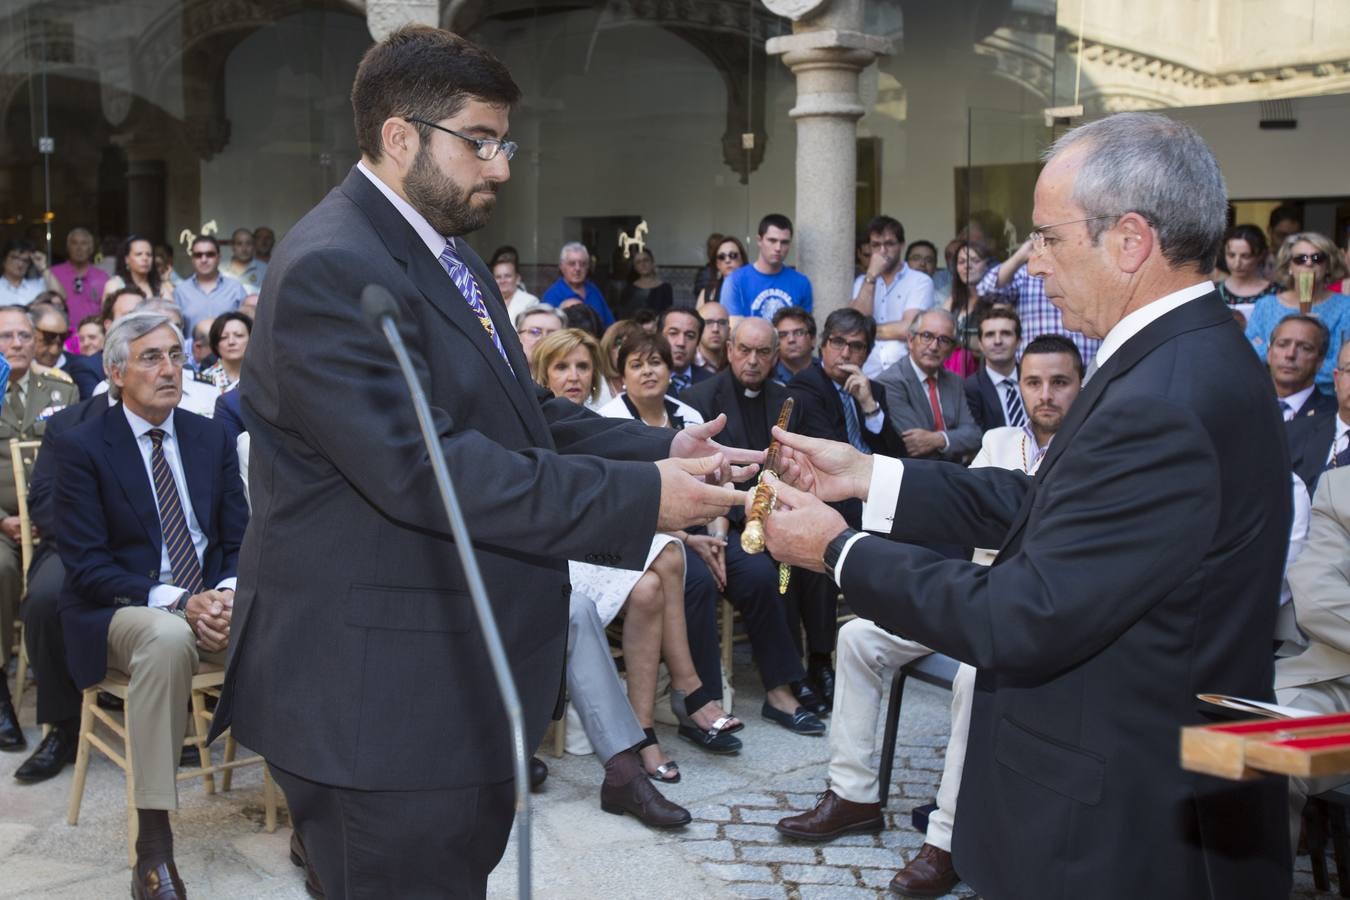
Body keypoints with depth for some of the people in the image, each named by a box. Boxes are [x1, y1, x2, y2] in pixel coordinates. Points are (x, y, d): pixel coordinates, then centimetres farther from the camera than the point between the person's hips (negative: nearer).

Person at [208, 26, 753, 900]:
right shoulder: (331, 270, -20)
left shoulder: (447, 254, 13)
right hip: (379, 696, -10)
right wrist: (638, 498, -25)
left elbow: (524, 413, 13)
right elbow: (421, 467, -29)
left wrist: (660, 450, -3)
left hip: (457, 676, 10)